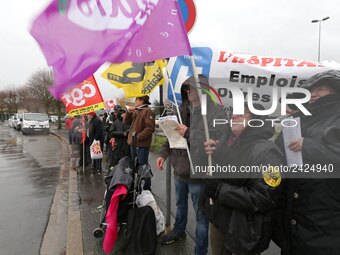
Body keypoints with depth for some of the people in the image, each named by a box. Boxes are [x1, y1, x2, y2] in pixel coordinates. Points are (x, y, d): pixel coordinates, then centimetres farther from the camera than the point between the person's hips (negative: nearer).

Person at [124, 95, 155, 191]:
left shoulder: (147, 111, -11)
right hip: (133, 144, 9)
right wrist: (128, 113, -1)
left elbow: (150, 128, -21)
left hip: (142, 145, -9)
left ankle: (147, 187, 8)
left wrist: (138, 137, -20)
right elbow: (126, 122, 16)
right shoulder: (136, 111, 16)